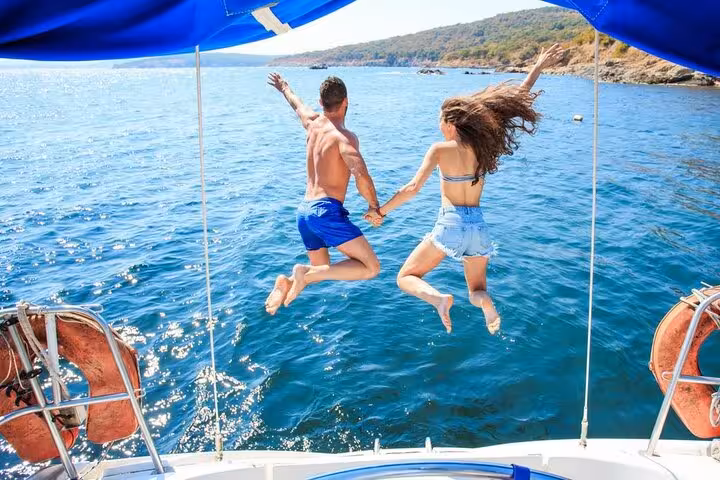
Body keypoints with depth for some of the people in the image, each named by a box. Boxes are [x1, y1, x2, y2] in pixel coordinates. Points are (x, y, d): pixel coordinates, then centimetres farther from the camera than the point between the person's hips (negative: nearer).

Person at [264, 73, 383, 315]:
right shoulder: (344, 137, -10)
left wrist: (284, 88, 56)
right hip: (327, 210, -8)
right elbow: (361, 177, -25)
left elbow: (297, 105, 35)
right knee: (371, 267, -10)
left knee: (322, 270, 27)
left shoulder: (313, 123, 12)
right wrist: (374, 206, -9)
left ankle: (287, 282, -1)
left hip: (304, 210, 8)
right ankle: (305, 273, -19)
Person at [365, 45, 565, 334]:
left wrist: (381, 211, -7)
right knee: (477, 292, 22)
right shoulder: (484, 144, 1)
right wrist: (539, 67, 16)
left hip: (450, 225, -4)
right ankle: (486, 303, -16)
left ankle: (439, 298, -20)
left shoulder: (440, 150, -10)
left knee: (406, 278, 12)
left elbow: (413, 187, -17)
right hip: (479, 228, 4)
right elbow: (516, 100, 7)